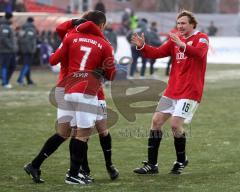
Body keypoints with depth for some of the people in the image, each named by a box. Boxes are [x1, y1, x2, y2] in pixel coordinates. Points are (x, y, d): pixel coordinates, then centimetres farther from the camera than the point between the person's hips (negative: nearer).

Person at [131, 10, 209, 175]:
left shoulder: (201, 38, -6)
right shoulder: (175, 40, 13)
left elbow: (199, 53, -27)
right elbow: (157, 53, 7)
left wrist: (182, 45, -43)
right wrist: (142, 46, -11)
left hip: (190, 91, -7)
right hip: (172, 91, 7)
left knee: (175, 124, -16)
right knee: (156, 121, 2)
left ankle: (181, 161, 8)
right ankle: (152, 164, 8)